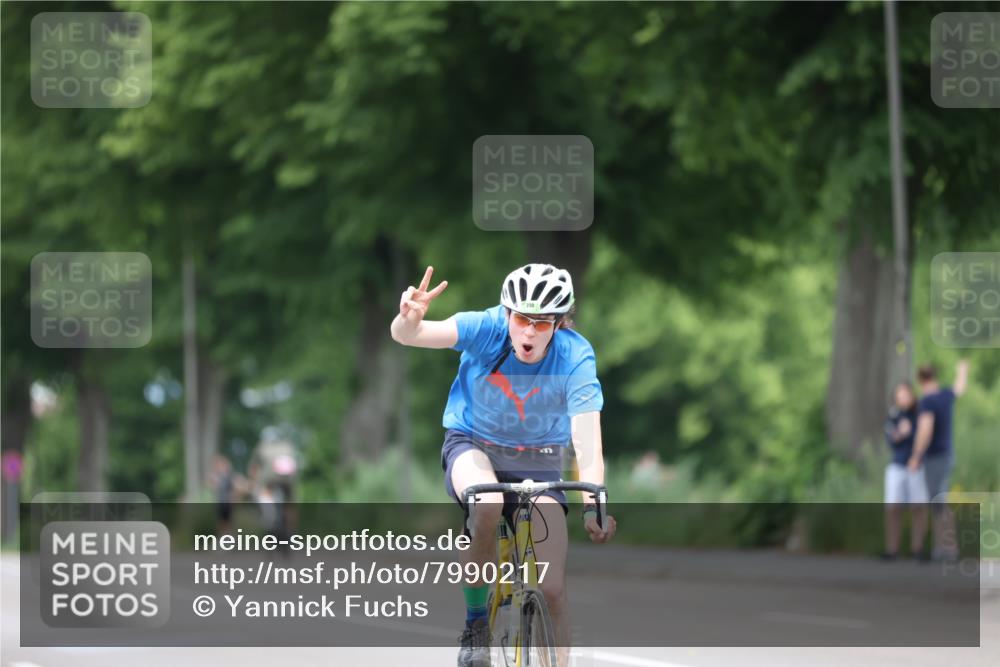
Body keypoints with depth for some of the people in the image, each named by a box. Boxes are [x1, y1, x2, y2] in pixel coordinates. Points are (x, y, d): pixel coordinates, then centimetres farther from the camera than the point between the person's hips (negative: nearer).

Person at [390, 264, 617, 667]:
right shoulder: (486, 329, -25)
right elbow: (408, 335, -37)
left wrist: (594, 507, -47)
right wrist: (408, 322, -62)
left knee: (552, 589, -10)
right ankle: (475, 626, -17)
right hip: (473, 445, -1)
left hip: (538, 462, 1)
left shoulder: (575, 357, -24)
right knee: (488, 505, -36)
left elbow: (587, 439, -32)